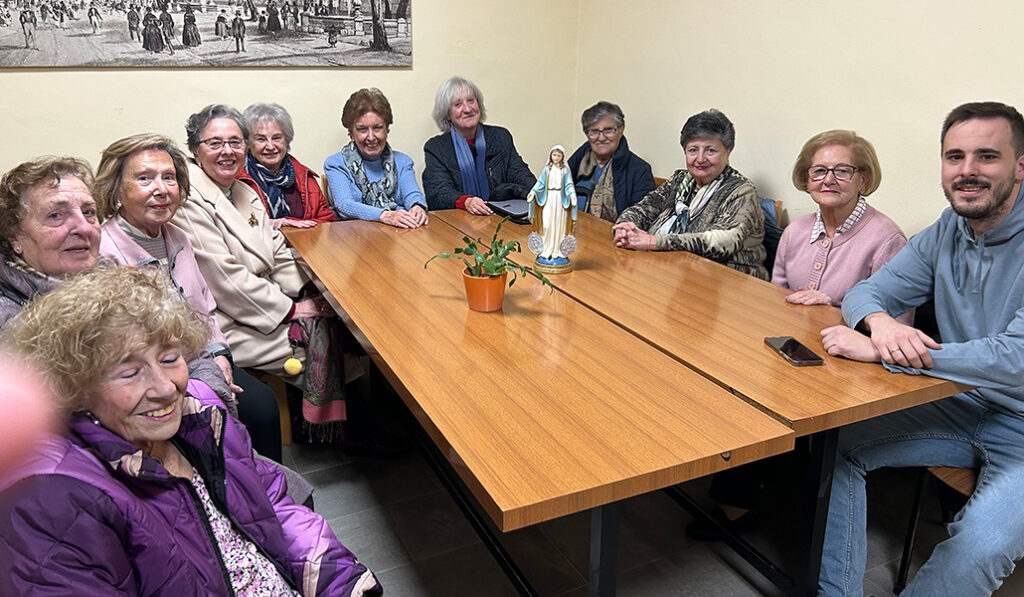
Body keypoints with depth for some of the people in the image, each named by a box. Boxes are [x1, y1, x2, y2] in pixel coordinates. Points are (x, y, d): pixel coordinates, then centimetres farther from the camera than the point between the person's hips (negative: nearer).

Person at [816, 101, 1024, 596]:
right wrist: (881, 323, -24)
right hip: (963, 407, 6)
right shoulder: (948, 231, 1)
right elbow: (866, 291, 3)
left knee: (978, 549, -30)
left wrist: (879, 352, -33)